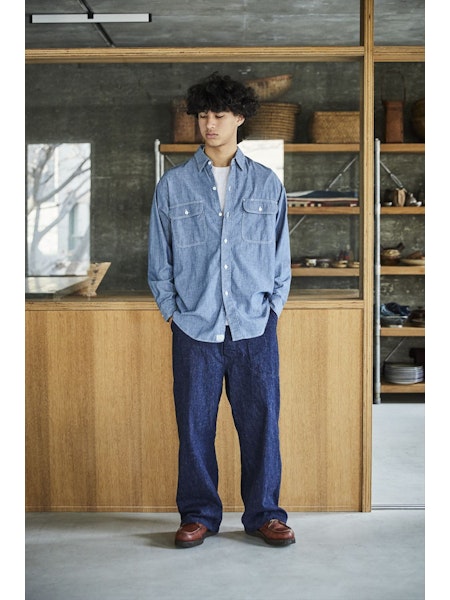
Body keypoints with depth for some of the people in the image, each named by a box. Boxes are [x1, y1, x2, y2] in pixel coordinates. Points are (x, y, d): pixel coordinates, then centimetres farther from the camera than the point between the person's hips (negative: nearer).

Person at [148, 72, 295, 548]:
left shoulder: (267, 184, 7)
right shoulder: (173, 185, 5)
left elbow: (281, 255, 10)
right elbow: (159, 258, 8)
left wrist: (273, 308, 3)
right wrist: (171, 312, 2)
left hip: (255, 327, 0)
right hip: (195, 327, 0)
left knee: (261, 421, 5)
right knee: (194, 424, 5)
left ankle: (263, 513, 20)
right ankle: (198, 514, 21)